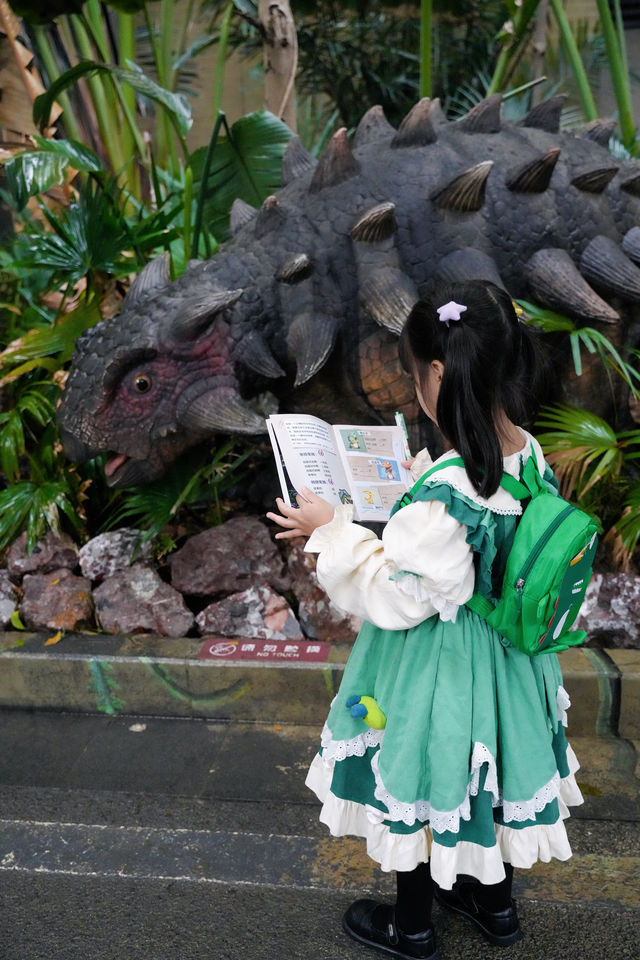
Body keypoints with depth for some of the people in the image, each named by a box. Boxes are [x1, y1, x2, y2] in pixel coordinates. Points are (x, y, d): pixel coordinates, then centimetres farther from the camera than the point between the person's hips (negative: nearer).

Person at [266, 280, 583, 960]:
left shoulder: (443, 493, -34)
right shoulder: (529, 454, -9)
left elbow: (398, 597, -24)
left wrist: (332, 533, -16)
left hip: (440, 666, -8)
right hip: (506, 652, 8)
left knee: (419, 783, 16)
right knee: (488, 770, 27)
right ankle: (495, 903, 52)